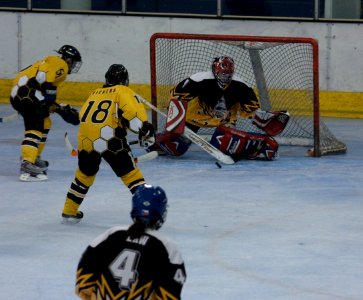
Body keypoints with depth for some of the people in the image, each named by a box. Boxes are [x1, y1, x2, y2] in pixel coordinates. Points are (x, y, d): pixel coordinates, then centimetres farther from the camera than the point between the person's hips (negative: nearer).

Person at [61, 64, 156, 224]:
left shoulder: (95, 93, 26)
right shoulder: (123, 91, 8)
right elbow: (133, 111, -11)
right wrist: (145, 130, -5)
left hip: (85, 138, 5)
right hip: (109, 138, -5)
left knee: (85, 173, 25)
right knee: (130, 173, 1)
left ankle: (69, 211, 31)